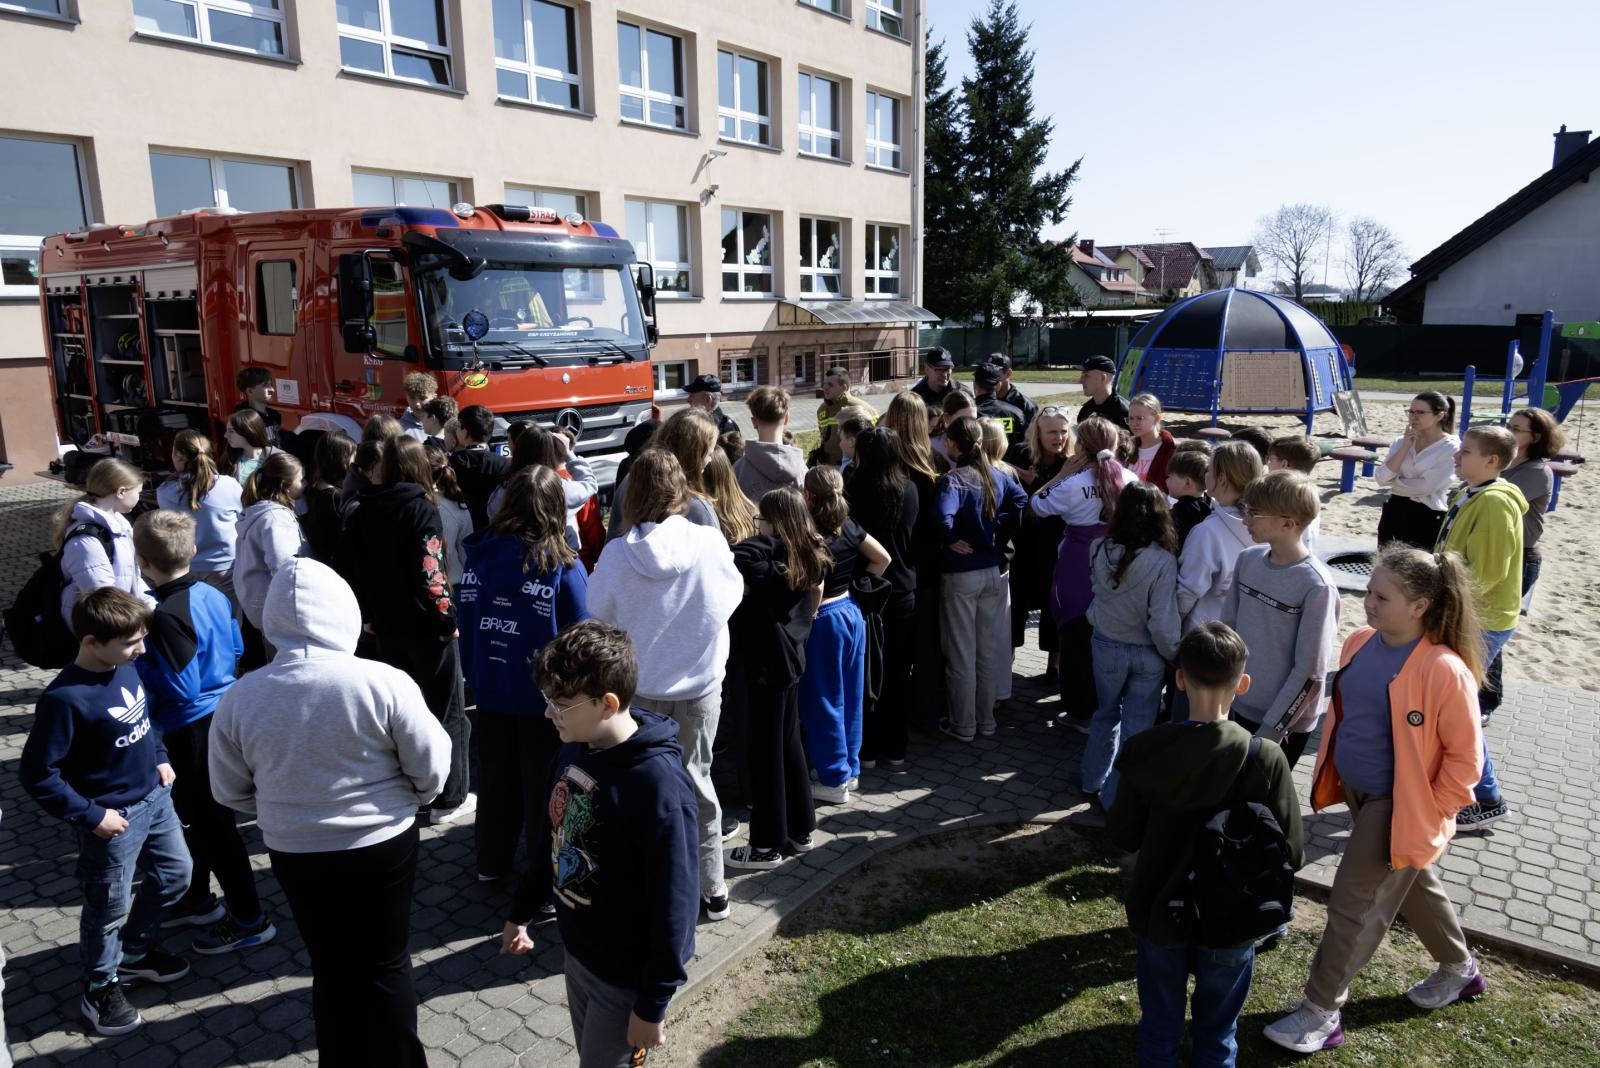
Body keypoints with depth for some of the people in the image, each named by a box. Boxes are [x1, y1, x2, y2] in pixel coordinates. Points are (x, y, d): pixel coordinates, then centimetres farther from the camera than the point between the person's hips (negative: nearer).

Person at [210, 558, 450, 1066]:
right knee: (386, 965, 16)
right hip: (383, 845, -2)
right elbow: (431, 768, -11)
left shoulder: (238, 698, -12)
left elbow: (229, 791, 2)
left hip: (295, 854, 3)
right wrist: (410, 798, 11)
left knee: (331, 968, 22)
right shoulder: (384, 682, -22)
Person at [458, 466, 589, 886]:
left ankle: (491, 861, 39)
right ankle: (546, 875, 24)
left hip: (489, 690, 4)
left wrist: (474, 674, 13)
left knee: (495, 776, 22)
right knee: (544, 784, 11)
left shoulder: (479, 552, -7)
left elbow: (464, 619, 1)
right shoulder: (564, 566, -19)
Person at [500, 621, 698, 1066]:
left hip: (626, 975, -7)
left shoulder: (657, 784, -30)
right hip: (574, 950, 7)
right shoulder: (574, 749, -6)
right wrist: (521, 911, 18)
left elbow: (673, 902, -24)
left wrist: (652, 1004, -17)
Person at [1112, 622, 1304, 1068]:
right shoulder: (1265, 759, -22)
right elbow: (1292, 852, -14)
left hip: (1158, 915, 1)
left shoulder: (1143, 750, -18)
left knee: (1159, 1032, 22)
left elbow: (1122, 835, -8)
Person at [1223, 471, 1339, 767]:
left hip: (1286, 723, -5)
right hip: (1240, 706, 5)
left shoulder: (1316, 586, -21)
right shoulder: (1248, 559, -4)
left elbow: (1309, 672, -17)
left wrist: (1269, 731, -14)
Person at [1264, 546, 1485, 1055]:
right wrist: (1332, 775, 13)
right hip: (1356, 792, 8)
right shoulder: (1360, 643, -4)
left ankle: (1321, 1012, 14)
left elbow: (1465, 757, -17)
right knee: (1412, 883, 27)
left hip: (1397, 806, -8)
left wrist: (1432, 812, -13)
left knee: (1355, 903, 0)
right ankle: (1459, 967, 52)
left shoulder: (1444, 671, -26)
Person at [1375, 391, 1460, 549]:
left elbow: (1426, 486, -17)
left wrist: (1394, 482, -4)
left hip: (1427, 518, -5)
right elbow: (1382, 478, -6)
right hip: (1394, 513, 5)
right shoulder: (1402, 441, 6)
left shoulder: (1451, 447, -8)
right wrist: (1406, 446, -9)